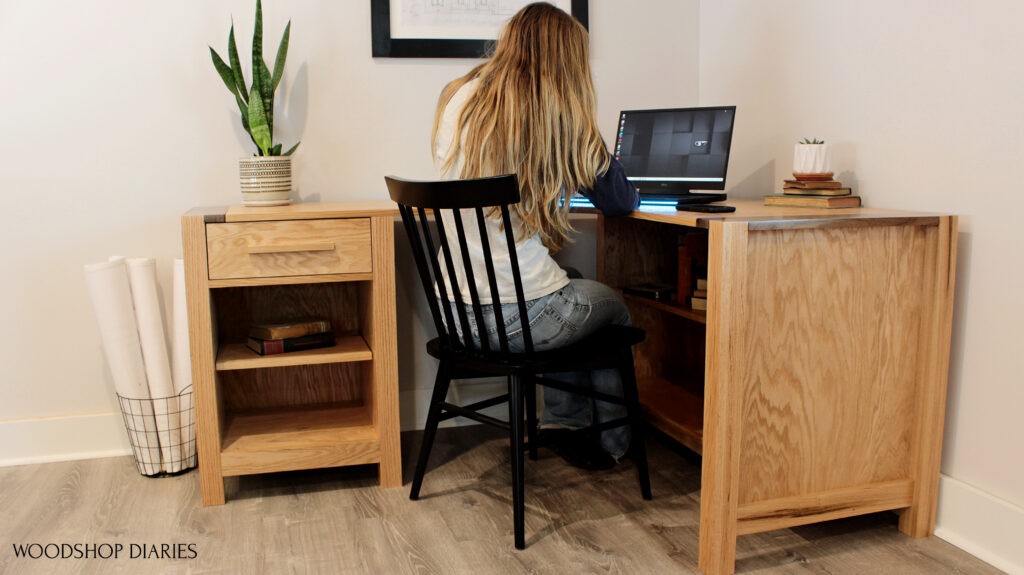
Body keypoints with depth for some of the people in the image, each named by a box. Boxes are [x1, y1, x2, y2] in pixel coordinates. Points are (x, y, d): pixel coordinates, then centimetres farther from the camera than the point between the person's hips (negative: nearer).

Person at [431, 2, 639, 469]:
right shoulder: (561, 117, -8)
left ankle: (564, 423, 33)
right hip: (519, 317, -5)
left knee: (571, 294, 33)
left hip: (456, 314, 5)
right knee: (613, 308, 27)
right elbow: (620, 204, 4)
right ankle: (610, 443, 40)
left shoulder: (456, 100, 3)